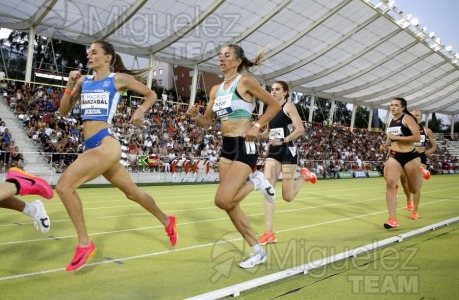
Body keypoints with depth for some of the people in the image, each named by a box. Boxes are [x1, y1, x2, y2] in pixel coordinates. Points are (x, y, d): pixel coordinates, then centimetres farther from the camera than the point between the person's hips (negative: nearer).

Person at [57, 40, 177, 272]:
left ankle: (84, 244, -5)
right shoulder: (83, 81, 15)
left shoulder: (119, 78, 0)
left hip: (106, 145, -7)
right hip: (92, 146, 7)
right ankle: (167, 222, 37)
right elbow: (63, 111, 15)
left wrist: (141, 111, -8)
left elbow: (151, 95, 10)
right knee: (132, 193, 17)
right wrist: (70, 85, 2)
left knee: (64, 186, -18)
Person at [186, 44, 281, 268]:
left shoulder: (245, 81, -6)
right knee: (230, 205, 7)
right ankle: (258, 252, 20)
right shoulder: (216, 90, 12)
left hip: (244, 146, -8)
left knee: (222, 201, -17)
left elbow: (274, 105, -3)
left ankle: (256, 182, 9)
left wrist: (257, 127, -12)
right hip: (226, 147, 8)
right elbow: (207, 122, 16)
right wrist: (194, 115, -4)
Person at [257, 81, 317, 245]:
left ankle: (303, 175, 29)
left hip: (287, 151, -6)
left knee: (287, 197, -1)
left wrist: (283, 141, -20)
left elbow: (301, 129, -15)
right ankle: (269, 233, -4)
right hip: (273, 152, 6)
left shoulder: (289, 106, -5)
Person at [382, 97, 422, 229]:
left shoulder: (408, 118, -10)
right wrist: (388, 143, 8)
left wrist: (396, 137, -22)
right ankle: (392, 219, -16)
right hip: (394, 157, 4)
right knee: (390, 183, -19)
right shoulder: (390, 122, 10)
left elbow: (417, 137, -21)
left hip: (410, 157, -4)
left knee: (414, 190, 11)